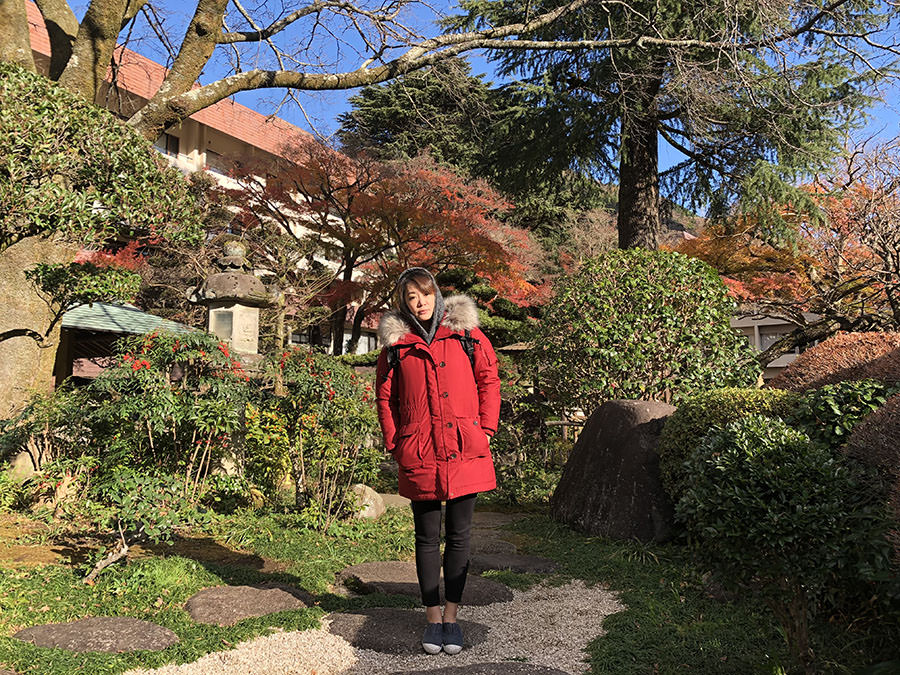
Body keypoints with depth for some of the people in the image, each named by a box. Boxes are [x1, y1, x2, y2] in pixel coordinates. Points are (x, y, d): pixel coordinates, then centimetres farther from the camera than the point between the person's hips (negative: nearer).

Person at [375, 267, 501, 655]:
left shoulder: (466, 332, 4)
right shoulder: (395, 343, 5)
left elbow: (489, 380, 7)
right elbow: (385, 397, 10)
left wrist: (485, 430, 0)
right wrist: (394, 444, 3)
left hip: (465, 450, 0)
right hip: (419, 455, 0)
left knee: (458, 536, 8)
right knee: (428, 538, 8)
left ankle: (451, 616, 21)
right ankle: (432, 618, 20)